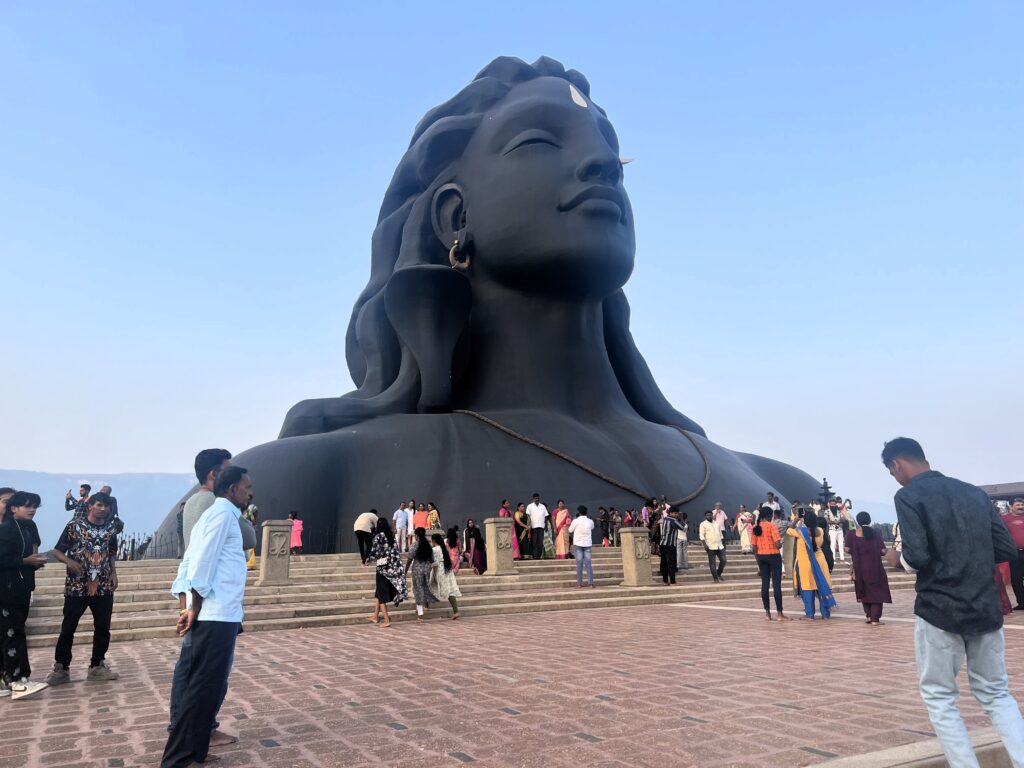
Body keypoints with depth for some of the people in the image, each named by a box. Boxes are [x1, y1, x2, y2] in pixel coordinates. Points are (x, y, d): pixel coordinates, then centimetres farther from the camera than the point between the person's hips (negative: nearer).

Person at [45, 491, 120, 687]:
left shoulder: (110, 530, 7)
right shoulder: (74, 525, -5)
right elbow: (57, 551, -1)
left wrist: (114, 574, 5)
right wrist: (69, 562, -21)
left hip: (103, 587, 4)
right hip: (76, 587, -3)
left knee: (103, 628, 7)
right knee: (68, 628, 2)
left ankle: (97, 666, 20)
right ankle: (61, 669, 15)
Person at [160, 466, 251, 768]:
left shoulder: (222, 514, 19)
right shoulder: (222, 512, -11)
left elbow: (190, 562, 16)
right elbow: (202, 564, -17)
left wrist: (187, 607, 10)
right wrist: (194, 608, -14)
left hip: (221, 615, 10)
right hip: (216, 616, -10)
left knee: (212, 685, 18)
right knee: (203, 687, -6)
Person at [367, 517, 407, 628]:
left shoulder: (378, 537, -11)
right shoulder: (392, 537, 5)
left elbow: (373, 553, -12)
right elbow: (397, 552, 5)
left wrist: (374, 559, 8)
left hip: (382, 567, -6)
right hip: (393, 567, 6)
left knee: (381, 594, 3)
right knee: (379, 593, 19)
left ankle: (386, 620, 1)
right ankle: (375, 616, 25)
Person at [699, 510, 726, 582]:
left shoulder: (716, 523, 16)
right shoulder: (703, 524, -1)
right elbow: (701, 535, -8)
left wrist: (723, 543, 18)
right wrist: (705, 545, -18)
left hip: (720, 546, 5)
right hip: (711, 547, -5)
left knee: (723, 560, 2)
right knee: (712, 563, -3)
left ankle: (719, 574, 23)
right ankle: (715, 578, 3)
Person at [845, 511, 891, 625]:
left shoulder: (853, 534, -2)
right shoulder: (875, 533, -3)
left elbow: (847, 549, -9)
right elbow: (883, 551, -6)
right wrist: (874, 551, 14)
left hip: (859, 568, 1)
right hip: (874, 567, -1)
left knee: (864, 591, 18)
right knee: (877, 591, 7)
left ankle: (868, 615, 17)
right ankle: (875, 618, 3)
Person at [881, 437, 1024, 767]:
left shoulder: (909, 496, -9)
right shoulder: (975, 492, 8)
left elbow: (917, 557, -19)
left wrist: (897, 559, 2)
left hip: (940, 610, -5)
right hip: (986, 608, 6)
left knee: (939, 697, 10)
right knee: (997, 694, 19)